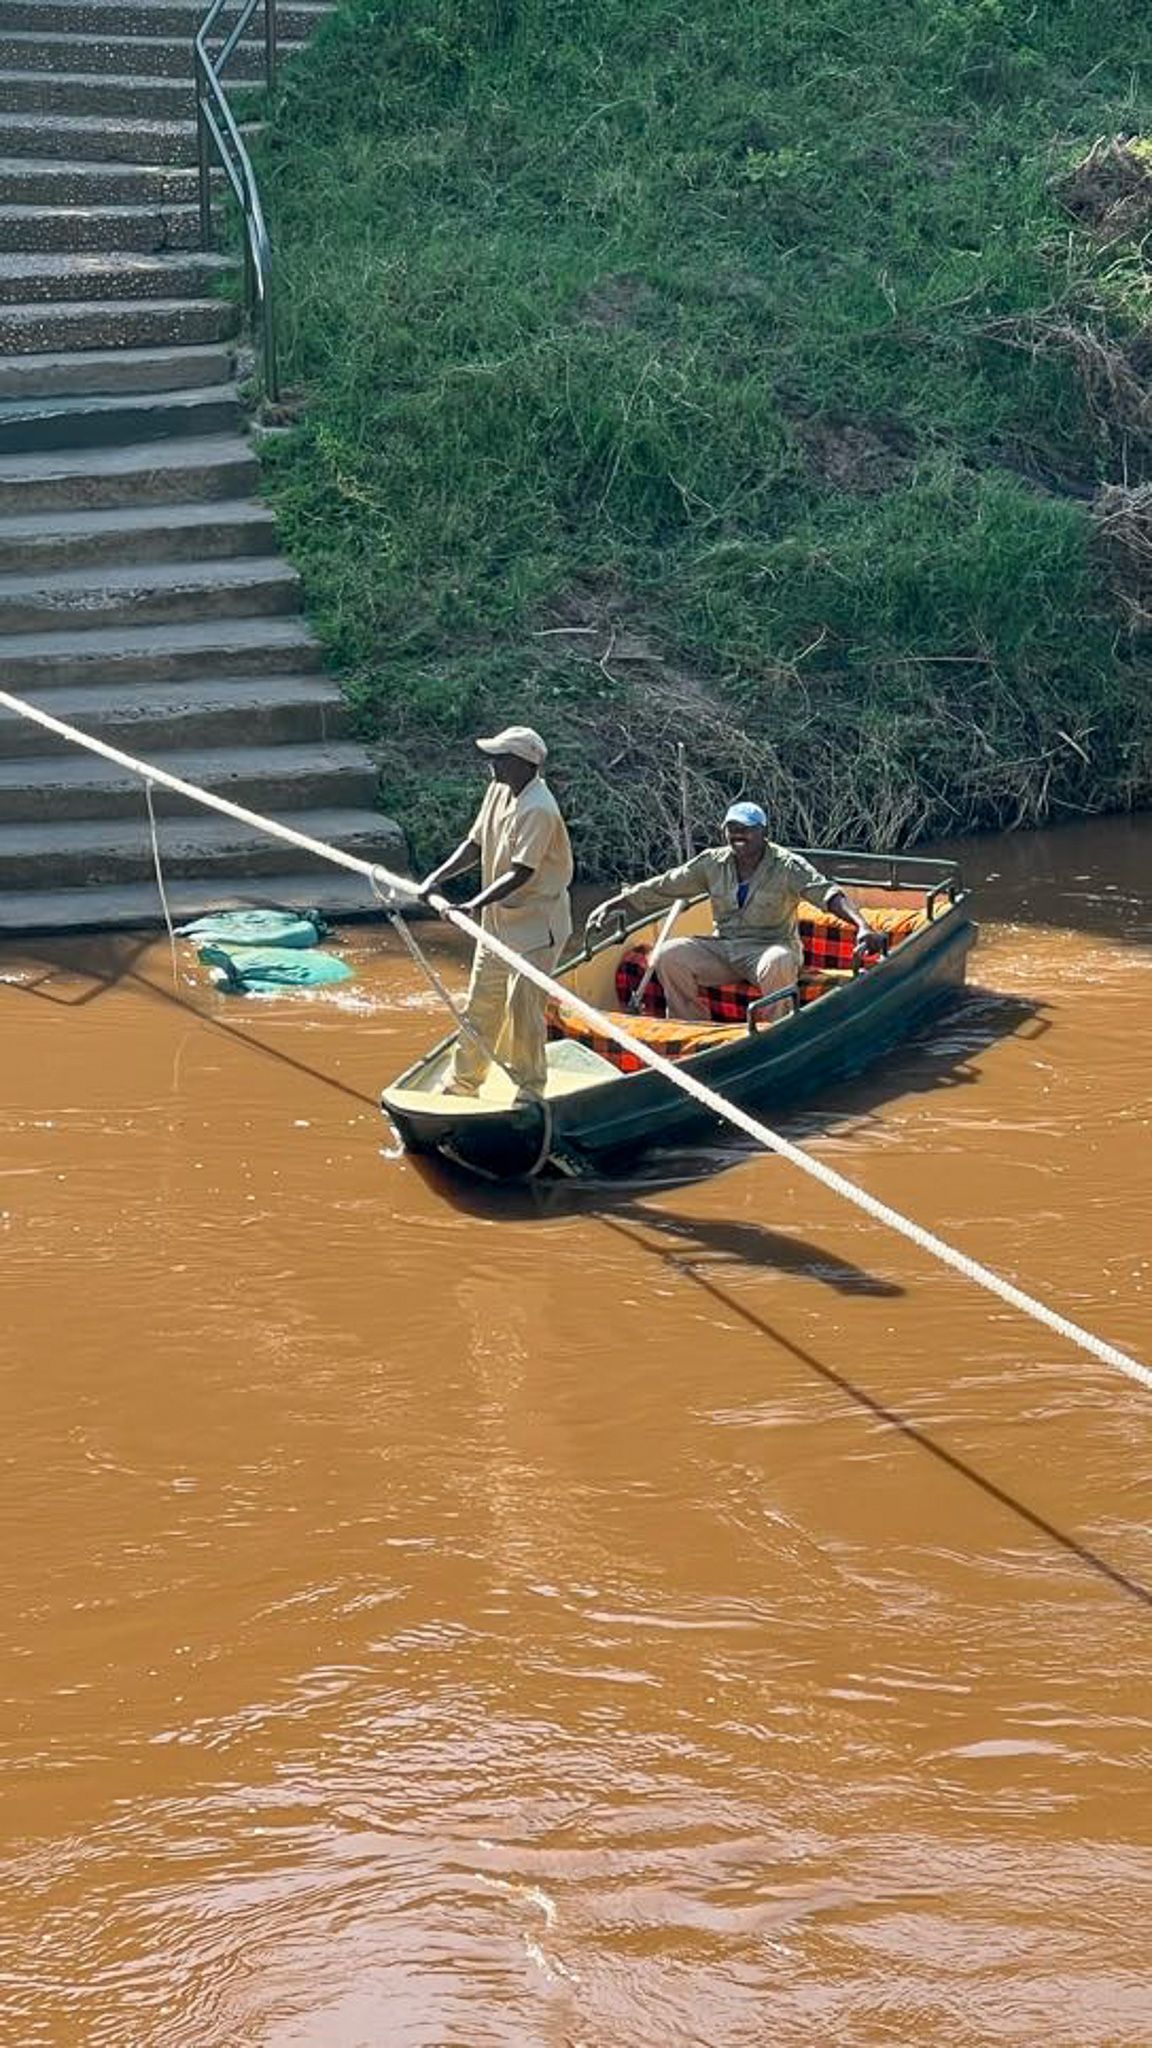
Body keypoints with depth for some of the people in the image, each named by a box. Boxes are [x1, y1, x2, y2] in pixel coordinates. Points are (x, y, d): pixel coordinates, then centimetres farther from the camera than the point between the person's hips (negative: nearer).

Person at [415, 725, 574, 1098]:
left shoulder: (538, 810, -23)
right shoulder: (499, 791, 4)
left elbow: (521, 874, -28)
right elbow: (475, 845, 10)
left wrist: (476, 905, -35)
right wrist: (437, 878, -3)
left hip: (535, 925, -9)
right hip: (497, 920, 9)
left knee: (522, 1006, -5)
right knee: (481, 1003, 14)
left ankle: (529, 1089, 10)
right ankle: (461, 1086, 25)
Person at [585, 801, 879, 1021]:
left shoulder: (787, 866, -9)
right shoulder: (713, 863, 5)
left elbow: (826, 892, -23)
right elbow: (662, 888, 7)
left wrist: (862, 926, -41)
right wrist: (611, 906, 1)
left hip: (769, 947, -4)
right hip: (722, 948, 4)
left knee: (777, 963, -40)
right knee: (667, 956, -17)